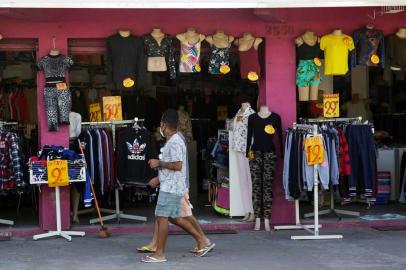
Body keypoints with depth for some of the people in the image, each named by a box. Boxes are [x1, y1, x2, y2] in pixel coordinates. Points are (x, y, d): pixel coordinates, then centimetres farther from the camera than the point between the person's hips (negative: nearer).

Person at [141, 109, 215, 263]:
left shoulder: (174, 142, -16)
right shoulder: (173, 141, 16)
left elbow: (177, 165, -25)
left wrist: (159, 163, -15)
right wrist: (159, 178, 20)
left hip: (170, 188, -10)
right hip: (171, 186, 10)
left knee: (161, 217, -6)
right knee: (175, 217, 15)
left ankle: (159, 254, 0)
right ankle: (203, 242, 20)